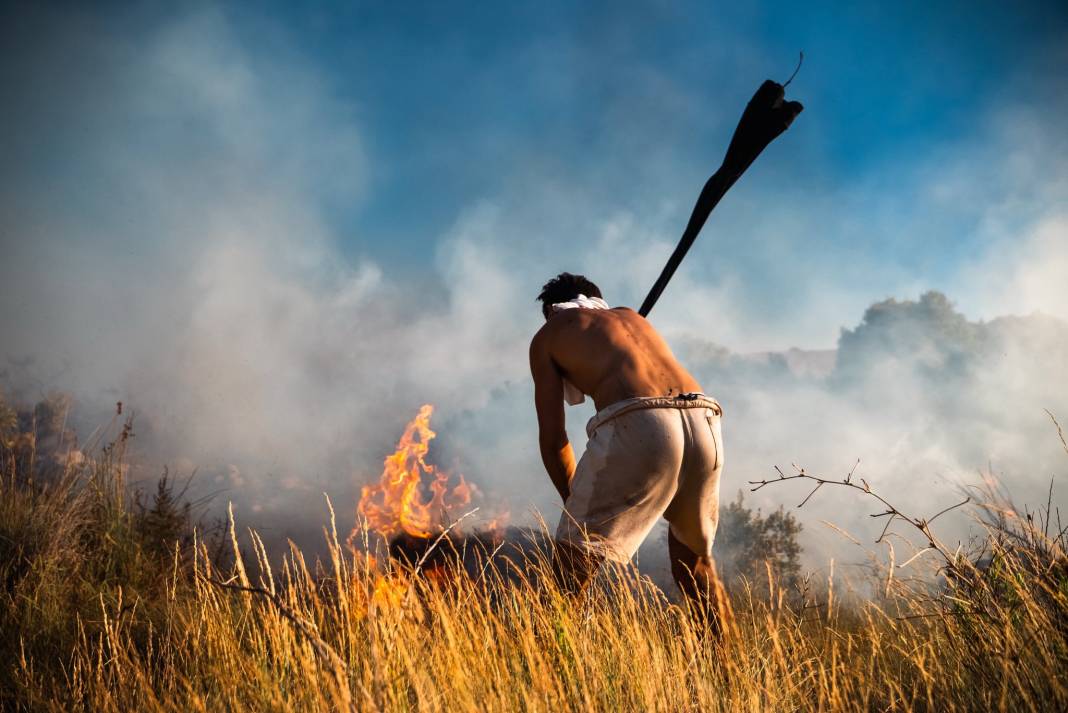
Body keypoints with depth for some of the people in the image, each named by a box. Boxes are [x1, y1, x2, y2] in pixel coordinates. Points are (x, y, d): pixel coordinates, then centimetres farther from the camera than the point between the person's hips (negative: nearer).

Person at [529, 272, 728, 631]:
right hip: (704, 422, 5)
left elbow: (552, 439, 16)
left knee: (571, 569, 0)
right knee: (695, 554, 27)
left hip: (636, 426, -5)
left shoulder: (548, 335, 21)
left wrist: (574, 504, 27)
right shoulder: (633, 317, 36)